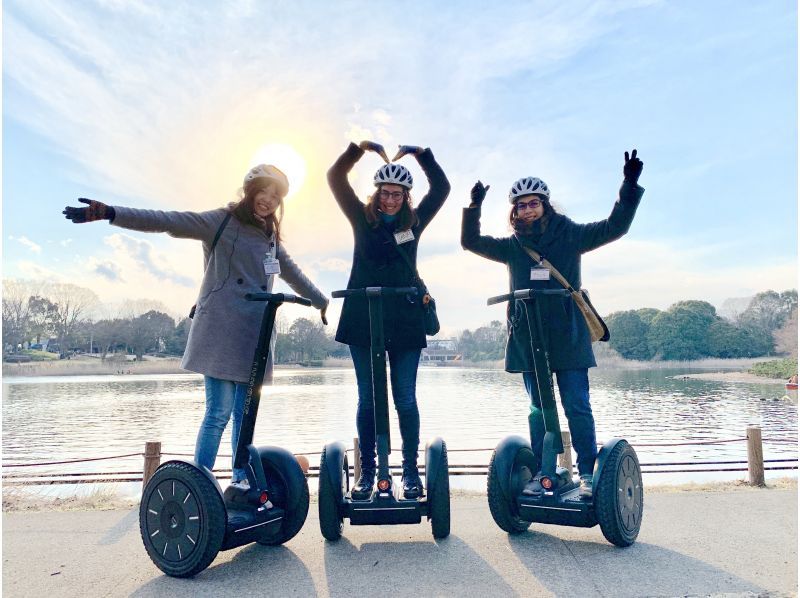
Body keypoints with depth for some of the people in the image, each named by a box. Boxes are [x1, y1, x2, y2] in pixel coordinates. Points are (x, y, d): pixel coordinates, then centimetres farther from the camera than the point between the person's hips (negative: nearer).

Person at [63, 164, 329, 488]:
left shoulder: (270, 236, 20)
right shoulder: (220, 221, 1)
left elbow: (293, 274, 31)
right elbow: (167, 221, -10)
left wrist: (323, 302, 39)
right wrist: (108, 213, -22)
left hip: (255, 333, 6)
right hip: (222, 328, -6)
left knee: (244, 414, 8)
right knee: (219, 412, -8)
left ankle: (241, 481, 17)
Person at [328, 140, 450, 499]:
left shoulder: (414, 222, 9)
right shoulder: (362, 219, 7)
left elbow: (441, 188, 8)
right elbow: (335, 178, 5)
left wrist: (420, 154, 2)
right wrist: (360, 148, -3)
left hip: (405, 321, 0)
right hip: (363, 319, 0)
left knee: (405, 399, 4)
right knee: (367, 399, 7)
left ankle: (411, 470, 17)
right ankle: (367, 471, 17)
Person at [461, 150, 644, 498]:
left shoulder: (570, 236, 4)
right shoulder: (512, 247, 11)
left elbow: (614, 226, 2)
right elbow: (471, 241, 12)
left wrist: (630, 186, -8)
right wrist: (474, 207, -1)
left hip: (568, 336, -2)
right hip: (527, 337, 2)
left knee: (577, 407, 0)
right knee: (538, 409, 9)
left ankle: (588, 473, 11)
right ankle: (542, 472, 17)